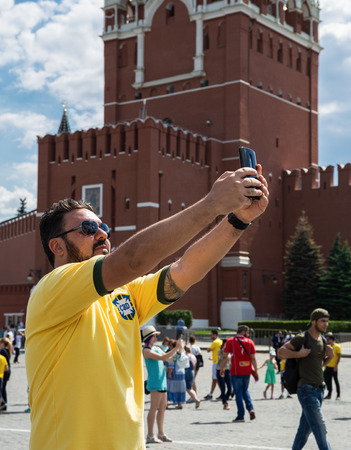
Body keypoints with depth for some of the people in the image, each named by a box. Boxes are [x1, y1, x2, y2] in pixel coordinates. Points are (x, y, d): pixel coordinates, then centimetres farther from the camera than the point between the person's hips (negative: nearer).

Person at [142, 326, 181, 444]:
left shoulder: (157, 348, 16)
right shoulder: (146, 350, -11)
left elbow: (169, 357, 21)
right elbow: (163, 357, -20)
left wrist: (178, 350, 5)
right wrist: (176, 348, -18)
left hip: (162, 382, 9)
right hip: (154, 382, -9)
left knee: (163, 407, 11)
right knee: (154, 408, -8)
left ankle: (161, 433, 18)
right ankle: (150, 436, -5)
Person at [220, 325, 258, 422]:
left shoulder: (230, 341, -2)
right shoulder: (250, 342, 1)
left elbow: (225, 357, -3)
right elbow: (253, 358, -1)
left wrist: (222, 369, 5)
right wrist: (255, 371, 5)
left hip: (236, 371, -2)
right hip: (247, 371, 2)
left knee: (238, 393, 4)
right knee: (245, 391, 21)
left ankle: (241, 416, 3)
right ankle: (251, 409, 2)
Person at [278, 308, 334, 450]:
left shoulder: (322, 340, 14)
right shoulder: (302, 338, -9)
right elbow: (281, 351, -9)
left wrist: (330, 356, 5)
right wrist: (299, 354, -20)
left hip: (318, 390, 8)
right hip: (307, 390, -8)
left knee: (305, 428, 11)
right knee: (319, 427, -12)